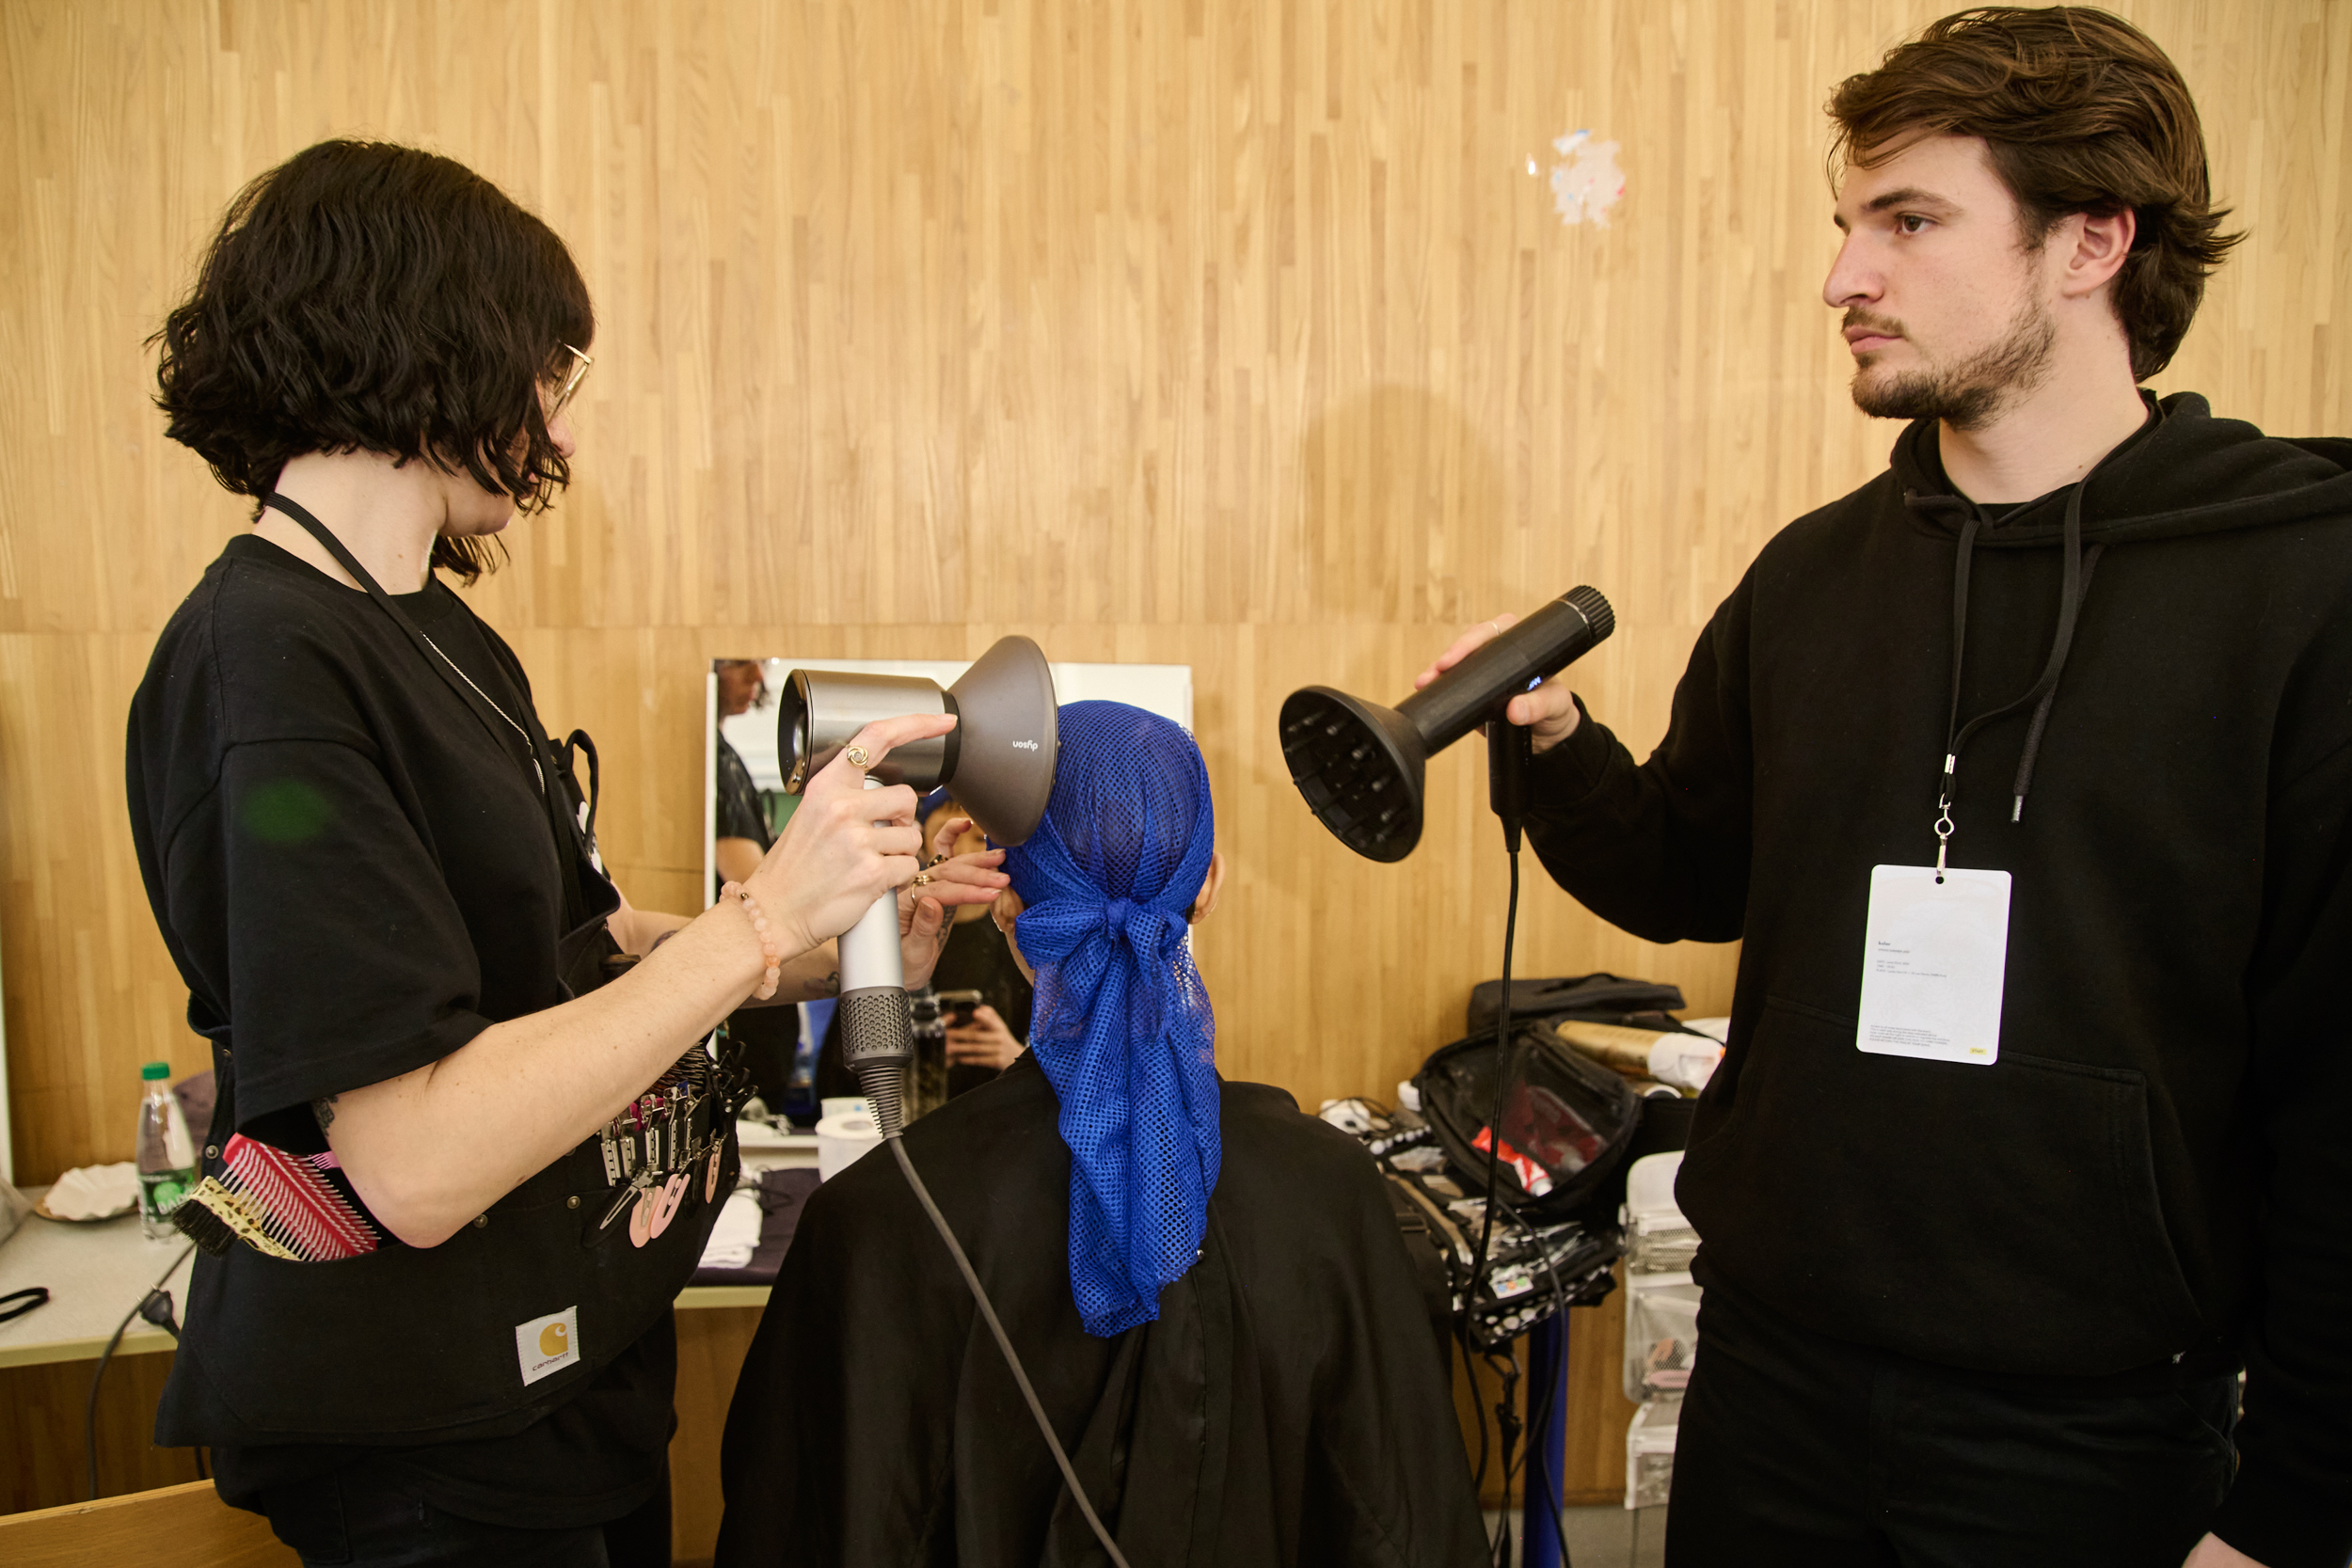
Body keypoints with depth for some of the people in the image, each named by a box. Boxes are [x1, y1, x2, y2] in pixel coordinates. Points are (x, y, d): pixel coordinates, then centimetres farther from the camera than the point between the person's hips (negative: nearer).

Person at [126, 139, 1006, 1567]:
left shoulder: (441, 635, 6)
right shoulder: (268, 662, -23)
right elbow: (417, 1165, -27)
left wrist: (847, 944, -2)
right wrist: (763, 917, -28)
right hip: (425, 1445, -8)